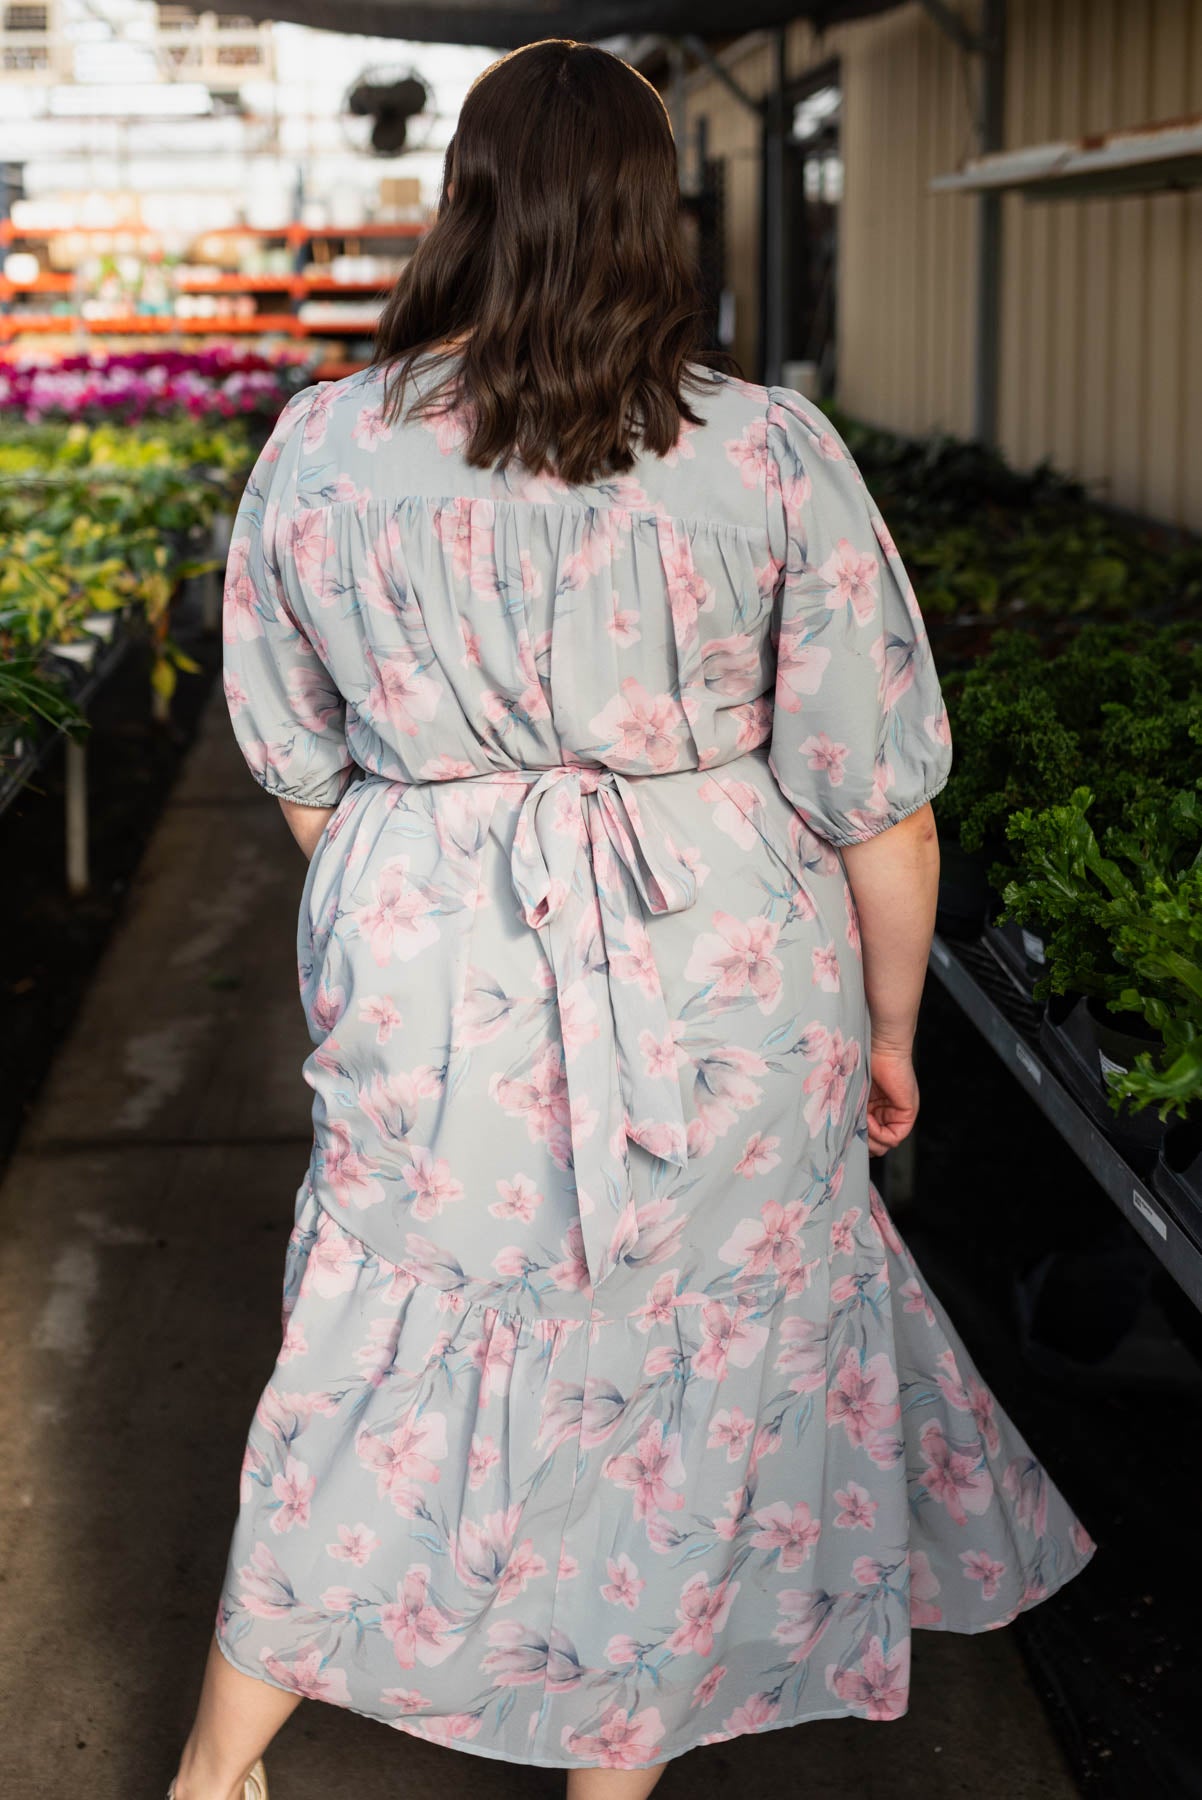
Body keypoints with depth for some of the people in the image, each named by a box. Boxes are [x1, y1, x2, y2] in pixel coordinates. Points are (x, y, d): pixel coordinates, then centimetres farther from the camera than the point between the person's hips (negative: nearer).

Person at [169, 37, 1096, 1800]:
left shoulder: (316, 449, -4)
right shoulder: (771, 450, -11)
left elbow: (300, 767, 7)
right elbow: (877, 800, -7)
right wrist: (888, 1025, 7)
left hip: (429, 992, 2)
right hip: (720, 989, -2)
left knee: (394, 1361, 18)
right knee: (692, 1381, 16)